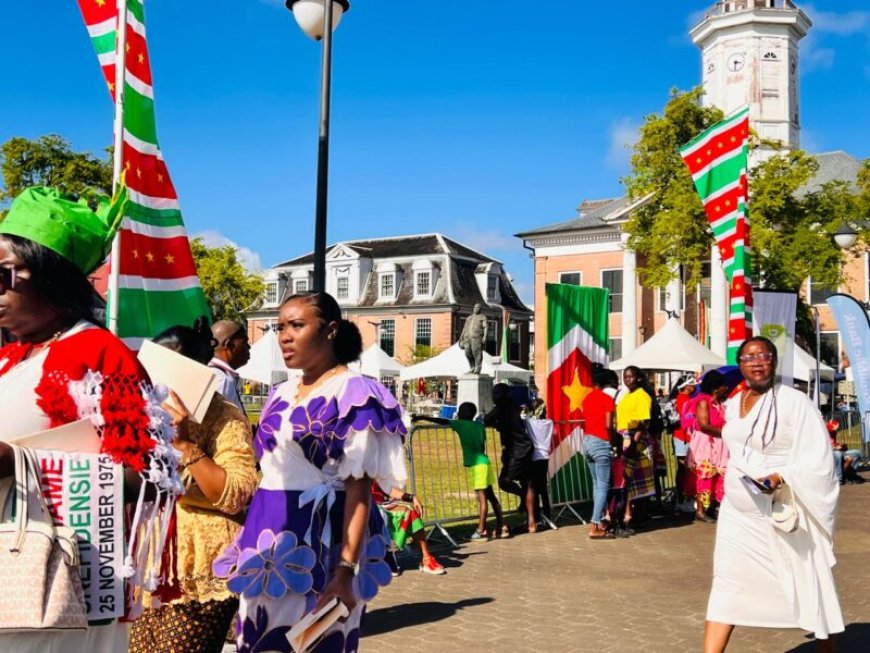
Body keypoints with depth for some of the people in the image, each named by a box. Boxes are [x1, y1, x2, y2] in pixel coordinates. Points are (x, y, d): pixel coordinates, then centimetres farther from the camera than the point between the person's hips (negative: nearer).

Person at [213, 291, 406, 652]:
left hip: (318, 545, -7)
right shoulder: (281, 393, 13)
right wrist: (247, 546, 12)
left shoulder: (354, 394, -9)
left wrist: (346, 568, -20)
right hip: (270, 543, 7)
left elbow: (359, 488, -14)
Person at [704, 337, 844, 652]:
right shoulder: (733, 404, 7)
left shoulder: (795, 402, -13)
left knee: (807, 589, 9)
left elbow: (817, 460, -17)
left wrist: (779, 478, -31)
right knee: (726, 586, 2)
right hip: (738, 514, 6)